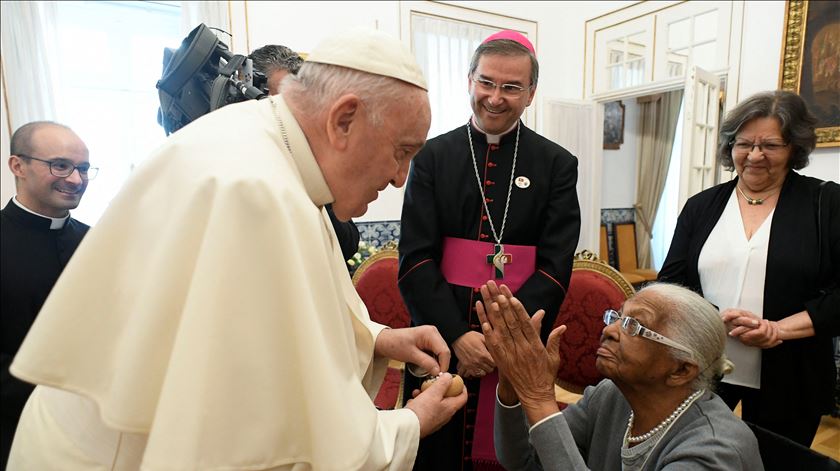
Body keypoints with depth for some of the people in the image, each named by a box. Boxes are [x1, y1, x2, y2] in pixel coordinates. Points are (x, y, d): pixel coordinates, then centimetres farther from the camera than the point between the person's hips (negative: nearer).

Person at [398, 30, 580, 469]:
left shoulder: (557, 164, 1)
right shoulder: (432, 156, 1)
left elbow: (555, 268, -5)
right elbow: (414, 259, -6)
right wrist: (458, 336, -14)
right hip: (440, 339, 1)